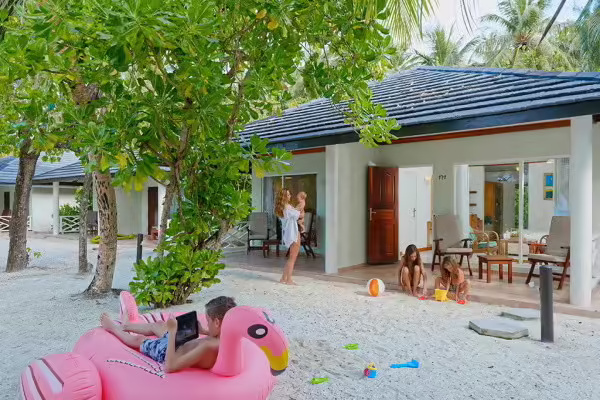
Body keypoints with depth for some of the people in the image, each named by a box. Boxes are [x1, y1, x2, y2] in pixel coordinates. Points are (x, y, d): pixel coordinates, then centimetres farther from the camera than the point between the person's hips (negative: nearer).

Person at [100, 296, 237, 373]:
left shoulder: (208, 347, -46)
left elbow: (169, 366, -39)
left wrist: (172, 332, -36)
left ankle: (113, 328, 50)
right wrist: (203, 331, -5)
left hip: (171, 355, -6)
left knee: (139, 339, 19)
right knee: (157, 325, 27)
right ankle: (126, 325, 57)